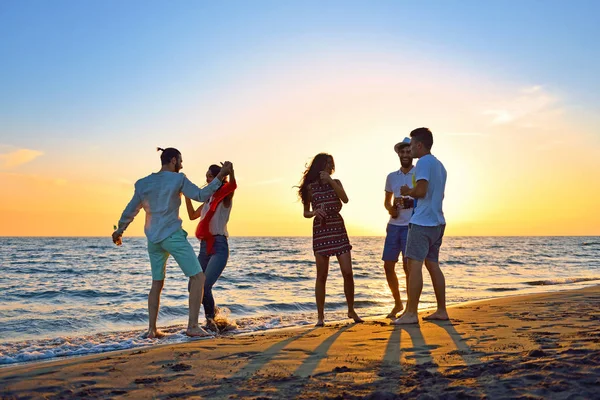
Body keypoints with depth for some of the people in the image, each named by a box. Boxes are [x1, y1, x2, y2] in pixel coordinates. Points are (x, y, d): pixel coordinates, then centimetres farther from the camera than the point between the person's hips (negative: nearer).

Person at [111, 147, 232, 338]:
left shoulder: (144, 183, 10)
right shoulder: (177, 179, -6)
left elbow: (130, 210, 16)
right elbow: (201, 195, -9)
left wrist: (119, 230, 30)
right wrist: (221, 176, -6)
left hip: (154, 239, 7)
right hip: (173, 236, -6)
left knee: (157, 283, 17)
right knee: (198, 277, -2)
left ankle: (152, 329, 12)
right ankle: (192, 326, -9)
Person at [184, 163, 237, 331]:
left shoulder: (225, 198, -4)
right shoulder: (208, 199, 18)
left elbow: (233, 186, -27)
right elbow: (192, 215, 28)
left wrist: (231, 171, -48)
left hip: (219, 246, -8)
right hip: (204, 246, 8)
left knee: (204, 286, -18)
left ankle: (210, 319, 3)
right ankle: (211, 315, 26)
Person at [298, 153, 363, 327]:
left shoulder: (335, 182, 10)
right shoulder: (310, 187, 5)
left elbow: (345, 199, -9)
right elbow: (306, 213, 11)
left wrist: (330, 181, -12)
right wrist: (314, 212, -11)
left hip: (338, 229, 2)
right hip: (320, 231, -2)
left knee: (348, 272, -3)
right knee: (322, 276, -1)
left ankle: (351, 311, 14)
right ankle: (320, 316, 9)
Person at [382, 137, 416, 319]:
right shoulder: (391, 177, 12)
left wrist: (410, 203, -20)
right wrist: (391, 209, -1)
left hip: (411, 226, -5)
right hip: (393, 226, 5)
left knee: (408, 267, -7)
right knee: (388, 266, 6)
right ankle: (397, 303, 25)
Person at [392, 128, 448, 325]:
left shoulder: (423, 162, -10)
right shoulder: (439, 165, 19)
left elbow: (421, 190, -21)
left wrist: (408, 192, -2)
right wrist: (411, 194, 18)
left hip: (422, 222, -9)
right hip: (437, 222, 10)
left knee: (414, 264, -9)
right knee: (433, 264, 13)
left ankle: (411, 313, -10)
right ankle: (441, 310, 16)